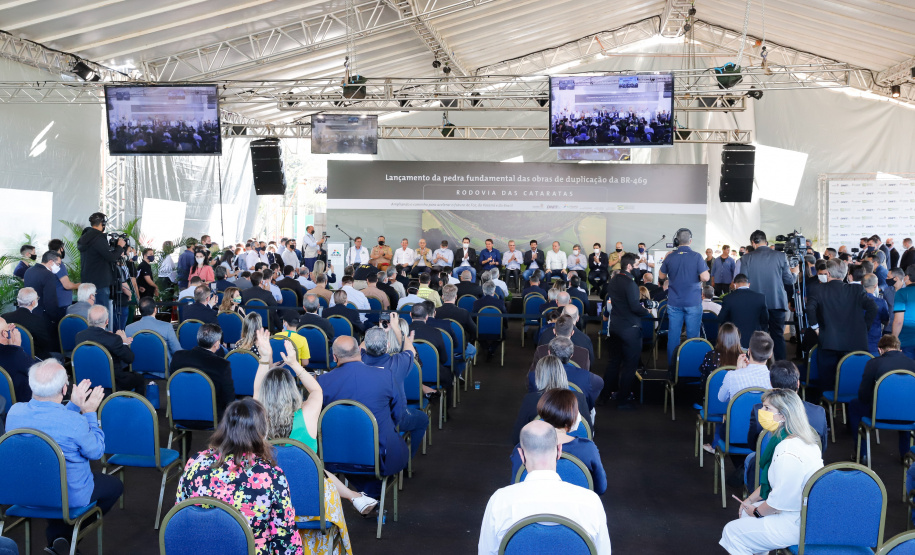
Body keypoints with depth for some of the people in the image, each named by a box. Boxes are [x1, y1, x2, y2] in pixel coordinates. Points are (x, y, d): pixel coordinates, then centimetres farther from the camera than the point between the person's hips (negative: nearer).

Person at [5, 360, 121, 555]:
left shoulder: (14, 412, -14)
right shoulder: (75, 422, -32)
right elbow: (96, 452, -12)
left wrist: (74, 406, 9)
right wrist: (89, 413, -6)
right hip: (69, 496, -5)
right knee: (115, 486, 21)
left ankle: (55, 538, 20)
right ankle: (64, 534, 16)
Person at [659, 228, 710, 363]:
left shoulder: (670, 257, -1)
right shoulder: (696, 256, -9)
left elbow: (661, 276, 11)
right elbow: (705, 278, -13)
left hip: (674, 303, 2)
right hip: (693, 302, -2)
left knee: (673, 336, 7)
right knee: (693, 336, 6)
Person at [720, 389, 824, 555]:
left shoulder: (788, 453, -30)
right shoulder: (800, 440, 5)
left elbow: (780, 501, -25)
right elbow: (774, 481, 16)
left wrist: (756, 511, -6)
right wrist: (751, 499, 15)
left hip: (798, 524, -10)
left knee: (732, 531, -2)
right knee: (746, 512, 25)